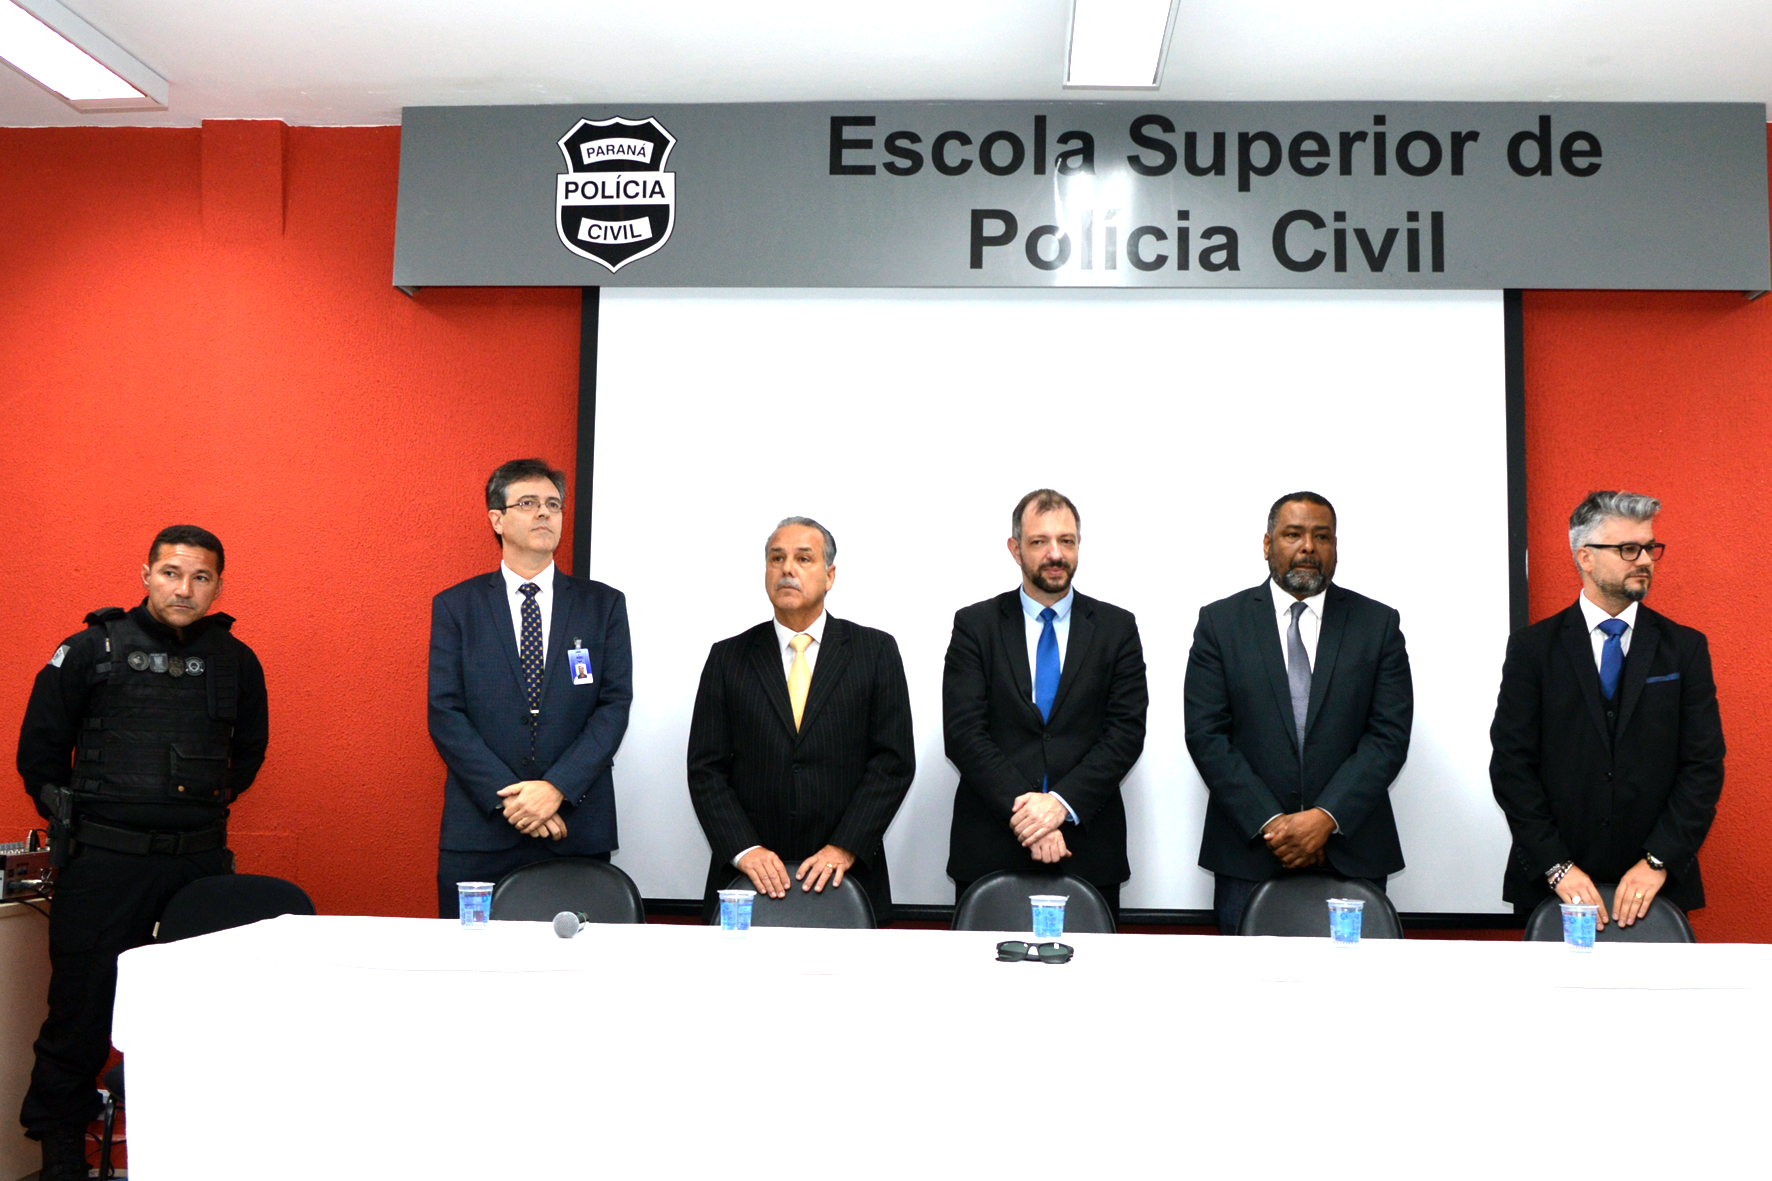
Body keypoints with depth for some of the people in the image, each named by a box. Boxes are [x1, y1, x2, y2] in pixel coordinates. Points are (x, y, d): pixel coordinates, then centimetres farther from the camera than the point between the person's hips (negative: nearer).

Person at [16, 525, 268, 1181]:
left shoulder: (235, 661, 8)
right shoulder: (91, 651, 1)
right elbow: (39, 748, 8)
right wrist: (72, 815, 10)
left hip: (201, 861, 3)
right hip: (103, 861, -2)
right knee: (82, 1006, 3)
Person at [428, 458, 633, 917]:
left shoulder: (603, 604, 7)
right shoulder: (455, 606, 5)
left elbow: (615, 705, -1)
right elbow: (445, 715, -2)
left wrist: (558, 787, -14)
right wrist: (508, 797, -12)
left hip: (579, 830, 1)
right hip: (480, 832, 0)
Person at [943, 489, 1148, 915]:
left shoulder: (1117, 627, 7)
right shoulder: (975, 624, 4)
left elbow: (1127, 731, -1)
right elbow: (963, 732, -5)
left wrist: (1062, 802, -14)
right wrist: (1020, 809, -15)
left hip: (1088, 846, 1)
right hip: (990, 847, 0)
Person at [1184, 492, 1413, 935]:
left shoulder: (1379, 624, 6)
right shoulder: (1220, 621, 4)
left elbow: (1389, 735, -1)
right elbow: (1206, 734, -3)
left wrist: (1327, 817, -12)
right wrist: (1268, 822, -11)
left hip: (1351, 853, 1)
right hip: (1247, 853, 0)